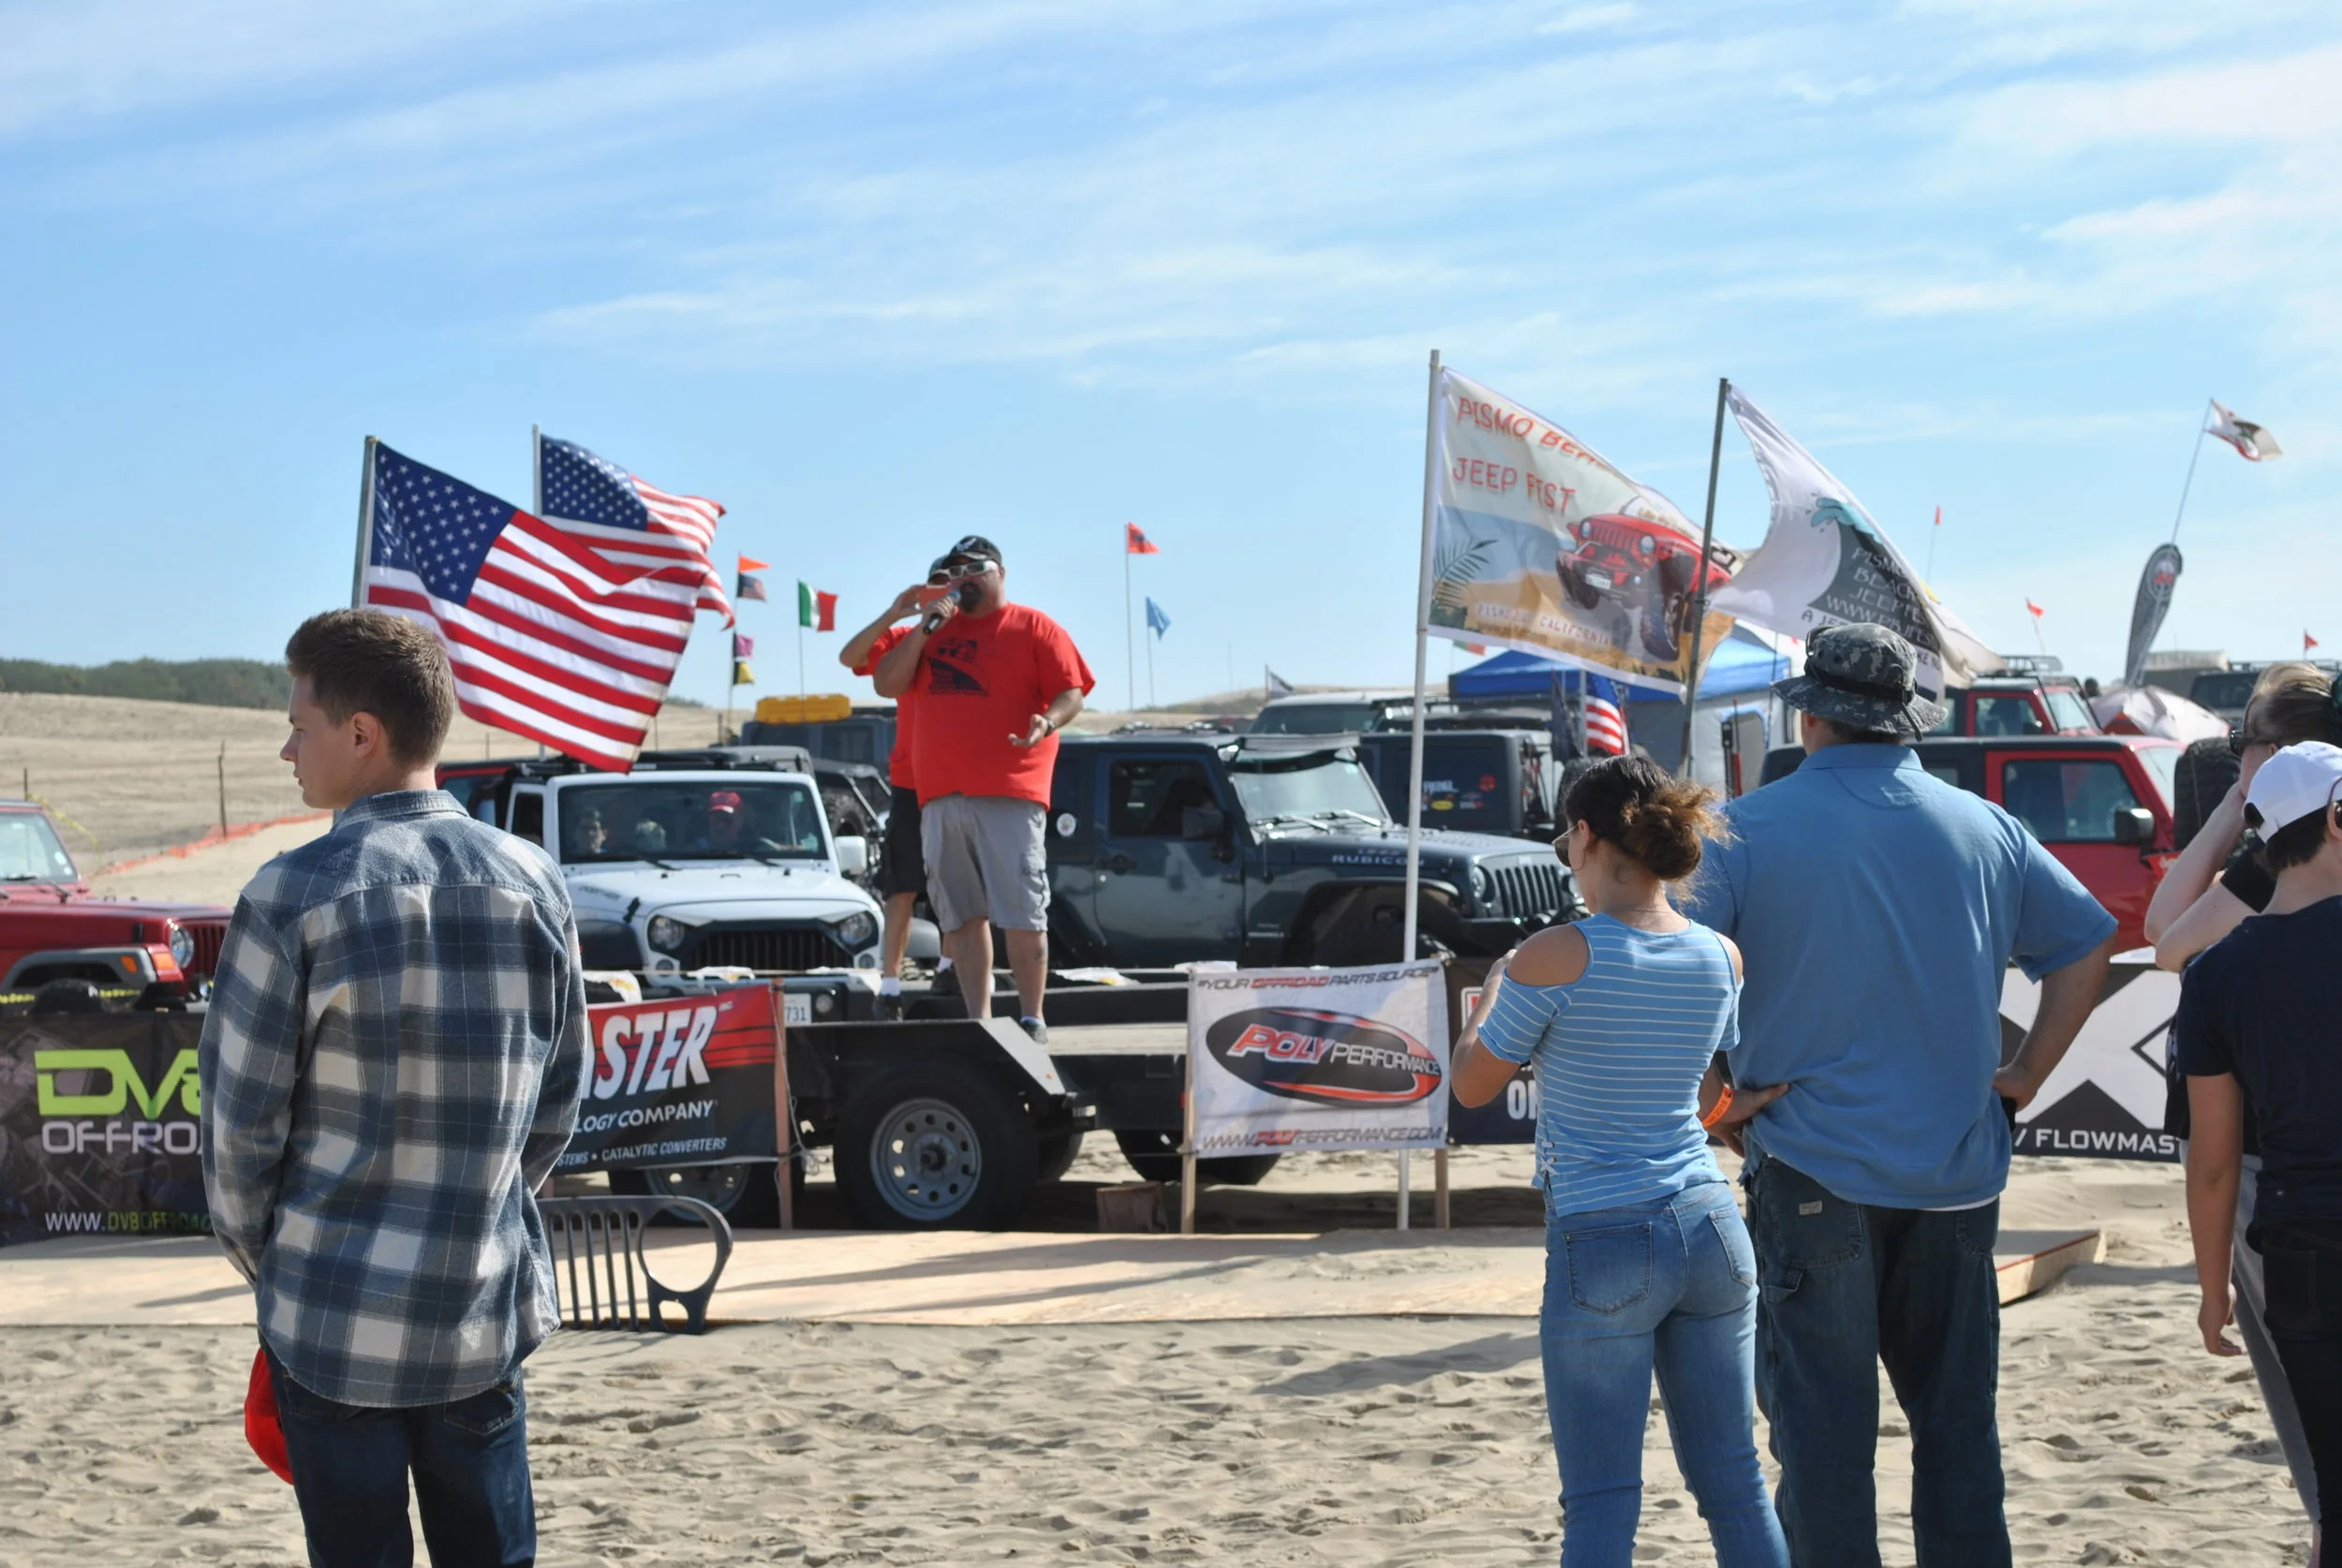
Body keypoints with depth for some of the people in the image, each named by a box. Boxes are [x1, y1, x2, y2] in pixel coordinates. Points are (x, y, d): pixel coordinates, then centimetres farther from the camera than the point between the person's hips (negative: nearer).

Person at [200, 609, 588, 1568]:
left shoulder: (296, 896, -14)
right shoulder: (532, 881, -1)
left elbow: (241, 1118, -8)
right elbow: (559, 1099, 7)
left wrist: (255, 1252, 9)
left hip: (339, 1310, -3)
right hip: (490, 1307, 4)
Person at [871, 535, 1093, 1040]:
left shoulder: (1033, 628, 6)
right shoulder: (932, 630, 21)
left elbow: (1071, 691, -1)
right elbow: (886, 684, 13)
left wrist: (1048, 722, -22)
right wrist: (922, 631, 2)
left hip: (1009, 794, -5)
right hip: (940, 797, 5)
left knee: (1021, 911, -7)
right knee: (961, 915, 5)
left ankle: (1031, 1018, -3)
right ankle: (978, 1018, 9)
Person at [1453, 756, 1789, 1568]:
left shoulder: (1554, 958, -12)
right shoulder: (1722, 959, 5)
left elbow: (1472, 1084, -1)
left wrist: (1490, 990, 16)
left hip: (1604, 1245, -5)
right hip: (1711, 1228, 5)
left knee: (1601, 1501, -1)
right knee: (1734, 1484, 12)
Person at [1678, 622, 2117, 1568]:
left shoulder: (1752, 829, -6)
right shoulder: (1983, 829, 5)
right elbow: (2087, 944, 11)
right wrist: (2024, 1078, 14)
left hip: (1815, 1167, -3)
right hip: (1956, 1172, 4)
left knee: (1822, 1424, 3)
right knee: (1957, 1420, 14)